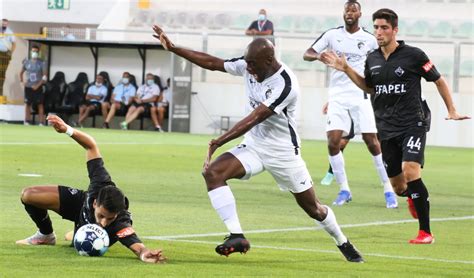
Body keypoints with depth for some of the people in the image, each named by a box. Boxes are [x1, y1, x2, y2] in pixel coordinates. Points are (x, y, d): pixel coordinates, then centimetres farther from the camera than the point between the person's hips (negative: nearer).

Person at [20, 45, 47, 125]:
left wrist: (37, 85, -15)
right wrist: (22, 81, 3)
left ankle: (41, 122, -6)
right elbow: (21, 73, 19)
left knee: (40, 104, -5)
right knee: (27, 104, 6)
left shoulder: (42, 63, -3)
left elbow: (45, 76, -7)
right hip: (28, 87, 3)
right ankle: (27, 121, 12)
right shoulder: (27, 62, 6)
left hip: (38, 87, -3)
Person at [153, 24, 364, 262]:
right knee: (213, 172, -21)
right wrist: (172, 48, -7)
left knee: (313, 208, 7)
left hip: (283, 151, -5)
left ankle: (343, 243, 35)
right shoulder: (248, 66, -7)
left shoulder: (284, 84, -27)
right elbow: (212, 63, 0)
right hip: (253, 146, 5)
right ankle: (237, 236, -22)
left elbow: (253, 119, -31)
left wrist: (219, 142, -34)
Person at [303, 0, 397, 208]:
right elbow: (307, 54, 1)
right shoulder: (332, 35, 3)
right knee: (333, 143, -9)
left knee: (373, 143, -6)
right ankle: (344, 190, 4)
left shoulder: (369, 40, 1)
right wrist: (319, 56, -21)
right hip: (337, 97, 1)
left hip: (361, 96, -1)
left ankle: (388, 190, 3)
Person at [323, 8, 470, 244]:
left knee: (410, 172, -25)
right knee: (398, 187, 5)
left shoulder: (413, 56, -6)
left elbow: (439, 81, 4)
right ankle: (414, 196, 45)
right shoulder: (372, 60, 8)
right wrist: (346, 69, 14)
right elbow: (367, 86, 26)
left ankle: (425, 232, -18)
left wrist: (452, 111, 2)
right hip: (387, 128, 5)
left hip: (413, 124, -5)